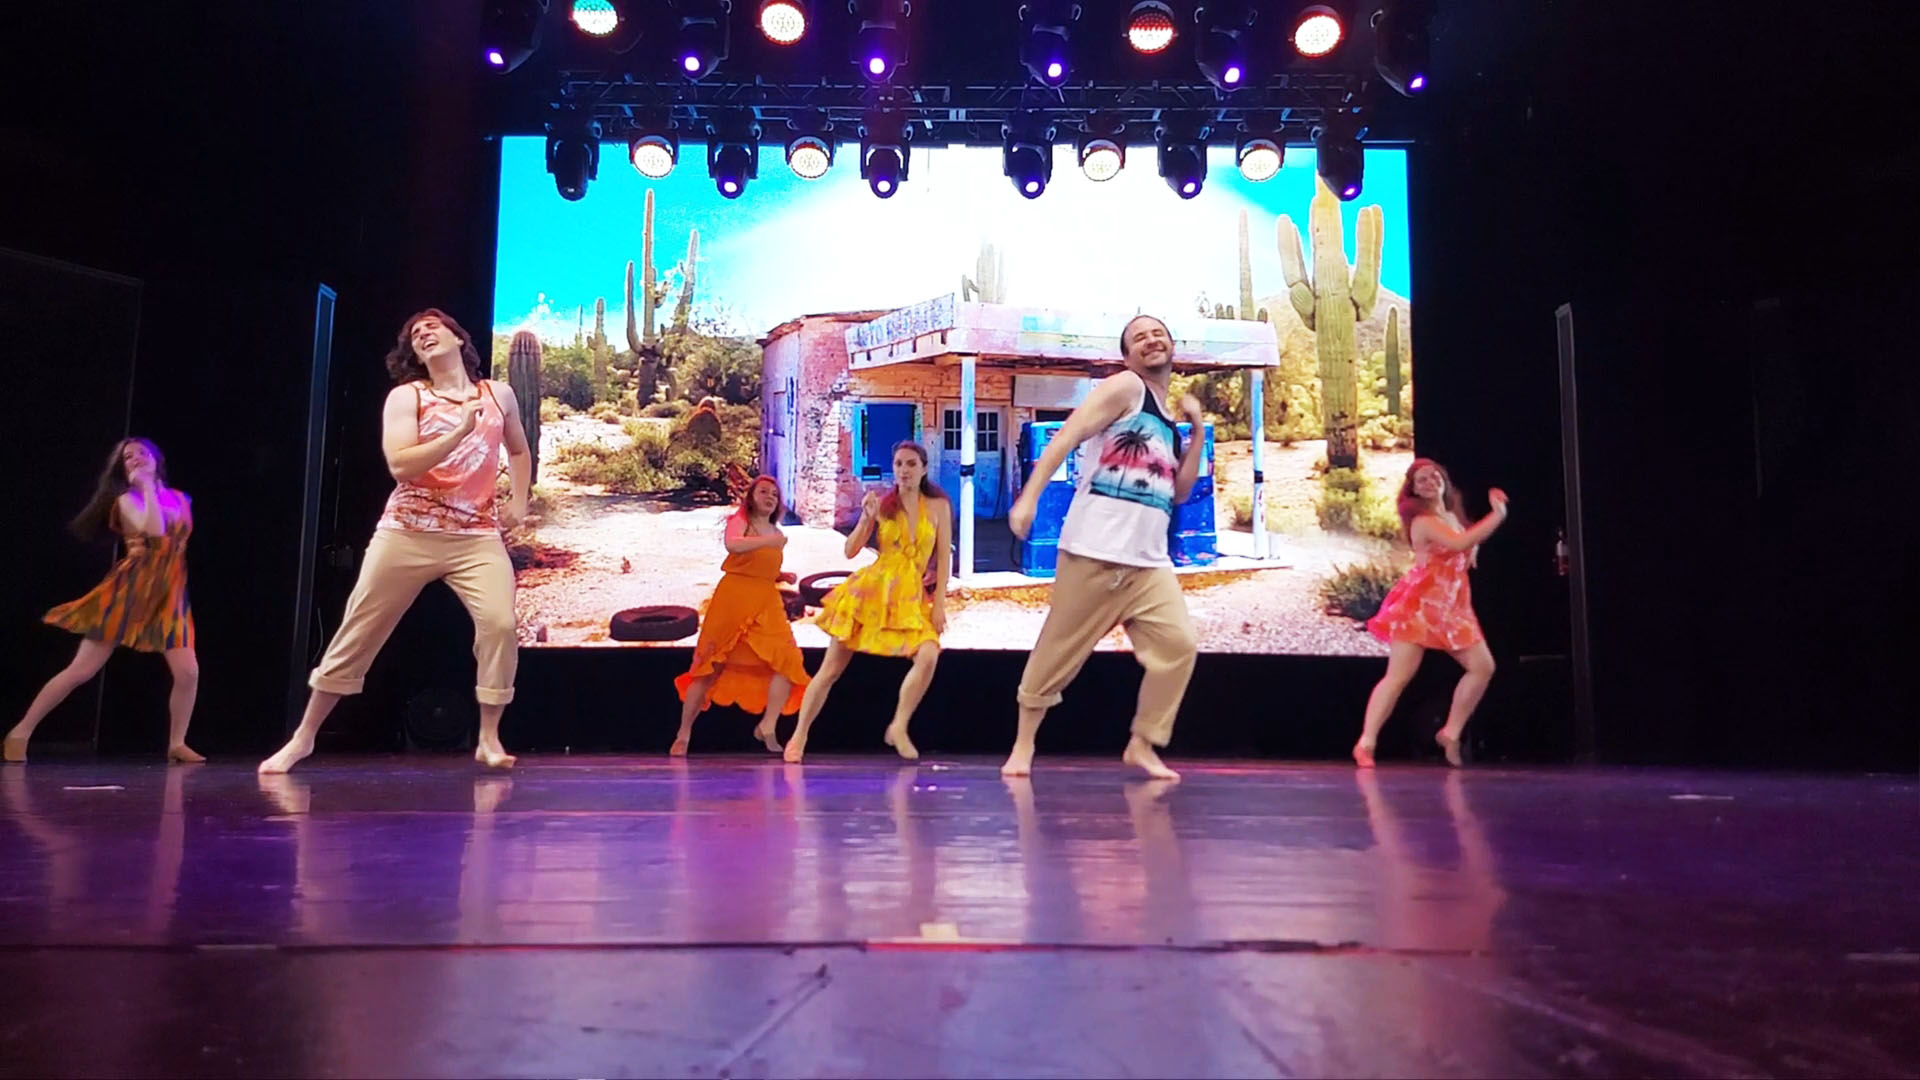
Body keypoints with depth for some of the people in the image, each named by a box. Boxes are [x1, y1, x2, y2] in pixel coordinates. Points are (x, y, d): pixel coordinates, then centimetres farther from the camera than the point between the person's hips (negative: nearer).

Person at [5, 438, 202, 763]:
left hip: (169, 594, 4)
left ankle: (176, 744, 7)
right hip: (131, 590, -4)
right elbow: (154, 530, -21)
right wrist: (146, 485, -14)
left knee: (189, 673, -8)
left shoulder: (179, 499, 13)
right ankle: (20, 732, 9)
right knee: (82, 670, -5)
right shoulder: (127, 499, -2)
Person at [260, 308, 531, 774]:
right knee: (359, 631, 4)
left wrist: (519, 500, 15)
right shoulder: (406, 396, 0)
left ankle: (489, 739, -6)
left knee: (500, 623, -19)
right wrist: (460, 431, -21)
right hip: (408, 533, -1)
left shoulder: (498, 395, 11)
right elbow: (400, 466, -15)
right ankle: (303, 737, 18)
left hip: (477, 535, 2)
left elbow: (519, 450, 30)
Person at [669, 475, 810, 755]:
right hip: (732, 598, -5)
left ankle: (767, 728, -5)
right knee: (710, 667, 1)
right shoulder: (739, 521, -2)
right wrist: (767, 541, -40)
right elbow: (733, 545, -26)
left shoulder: (776, 534, 16)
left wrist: (782, 576, 6)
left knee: (787, 662, -13)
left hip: (767, 603, 5)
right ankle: (683, 735, 13)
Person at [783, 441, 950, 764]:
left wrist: (939, 603, -3)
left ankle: (899, 727, -8)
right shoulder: (883, 504, 1)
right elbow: (850, 551, 0)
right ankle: (799, 735, 17)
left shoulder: (938, 506, 1)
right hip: (871, 589, 0)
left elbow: (944, 557, 3)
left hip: (911, 596, 0)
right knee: (831, 668, 3)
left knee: (929, 656, -25)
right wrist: (867, 517, -14)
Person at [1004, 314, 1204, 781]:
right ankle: (1024, 741, 16)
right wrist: (1028, 497, -20)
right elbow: (1066, 437, -10)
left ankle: (1141, 745, 8)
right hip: (1095, 550, -6)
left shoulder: (1169, 422, 21)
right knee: (1059, 649, 0)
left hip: (1150, 559, 6)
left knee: (1178, 645, -6)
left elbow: (1180, 491, 19)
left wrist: (1197, 432, 11)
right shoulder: (1124, 388, 0)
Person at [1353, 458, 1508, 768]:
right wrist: (1498, 515, -18)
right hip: (1419, 604, -8)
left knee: (1483, 666, 2)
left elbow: (1466, 554, 29)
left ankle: (1451, 733, 13)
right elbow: (1459, 543, -27)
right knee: (1398, 676, -11)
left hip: (1451, 606, 8)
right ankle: (1365, 743, -7)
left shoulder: (1452, 516, 15)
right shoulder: (1423, 521, -12)